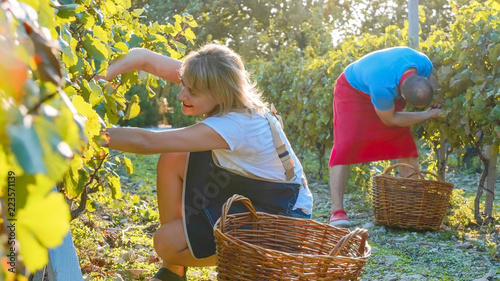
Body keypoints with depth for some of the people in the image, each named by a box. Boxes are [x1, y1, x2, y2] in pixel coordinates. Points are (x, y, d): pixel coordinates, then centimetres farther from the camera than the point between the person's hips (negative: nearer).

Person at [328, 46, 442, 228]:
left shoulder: (424, 64, -26)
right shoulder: (383, 84, -44)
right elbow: (389, 119, -25)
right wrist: (429, 114, -24)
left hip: (387, 92, 6)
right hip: (353, 89, -6)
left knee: (406, 144, -3)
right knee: (345, 146, -21)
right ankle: (337, 210, -23)